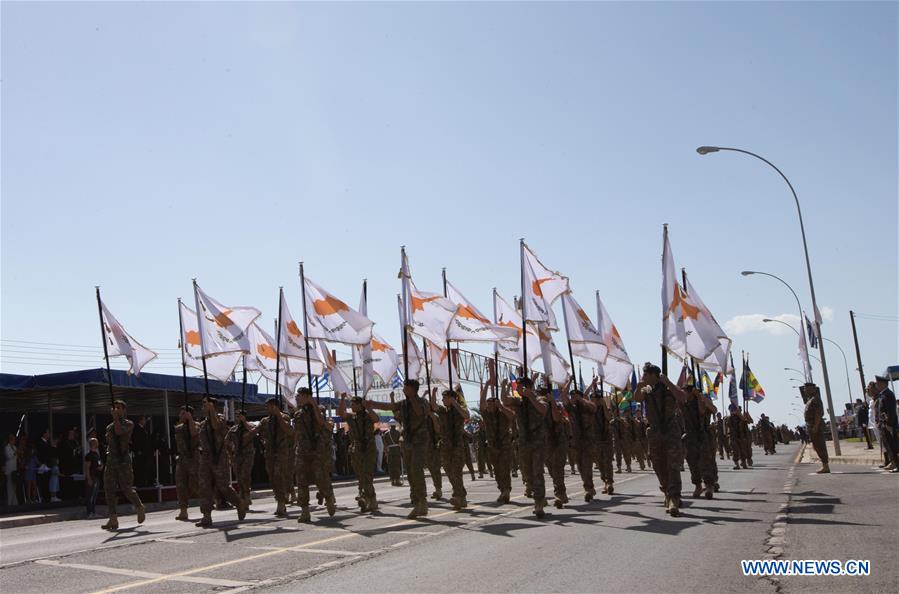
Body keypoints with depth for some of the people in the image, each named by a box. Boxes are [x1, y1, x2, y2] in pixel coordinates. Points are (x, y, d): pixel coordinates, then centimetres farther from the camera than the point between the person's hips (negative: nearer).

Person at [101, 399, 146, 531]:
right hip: (110, 461, 6)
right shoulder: (109, 427, 17)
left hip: (124, 461, -5)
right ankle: (113, 519, -3)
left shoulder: (128, 424, 0)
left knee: (127, 489, -5)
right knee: (109, 490, -3)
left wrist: (116, 417, -12)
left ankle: (140, 508, 20)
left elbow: (119, 431, -18)